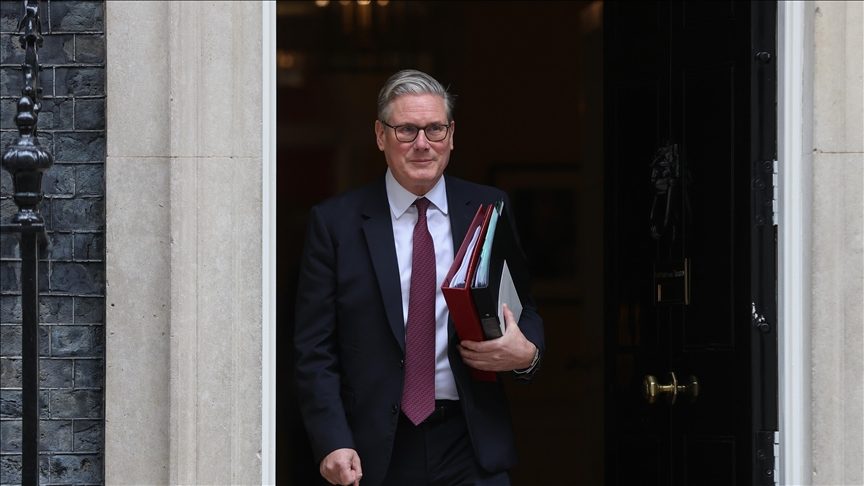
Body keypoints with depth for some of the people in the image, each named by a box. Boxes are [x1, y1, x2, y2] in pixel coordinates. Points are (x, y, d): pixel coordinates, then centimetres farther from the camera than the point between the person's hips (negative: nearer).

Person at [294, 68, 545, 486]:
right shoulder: (335, 222, 1)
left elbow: (523, 308, 13)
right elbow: (314, 350, -1)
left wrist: (527, 353, -10)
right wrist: (333, 443, -12)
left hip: (472, 450, 2)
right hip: (378, 452, -1)